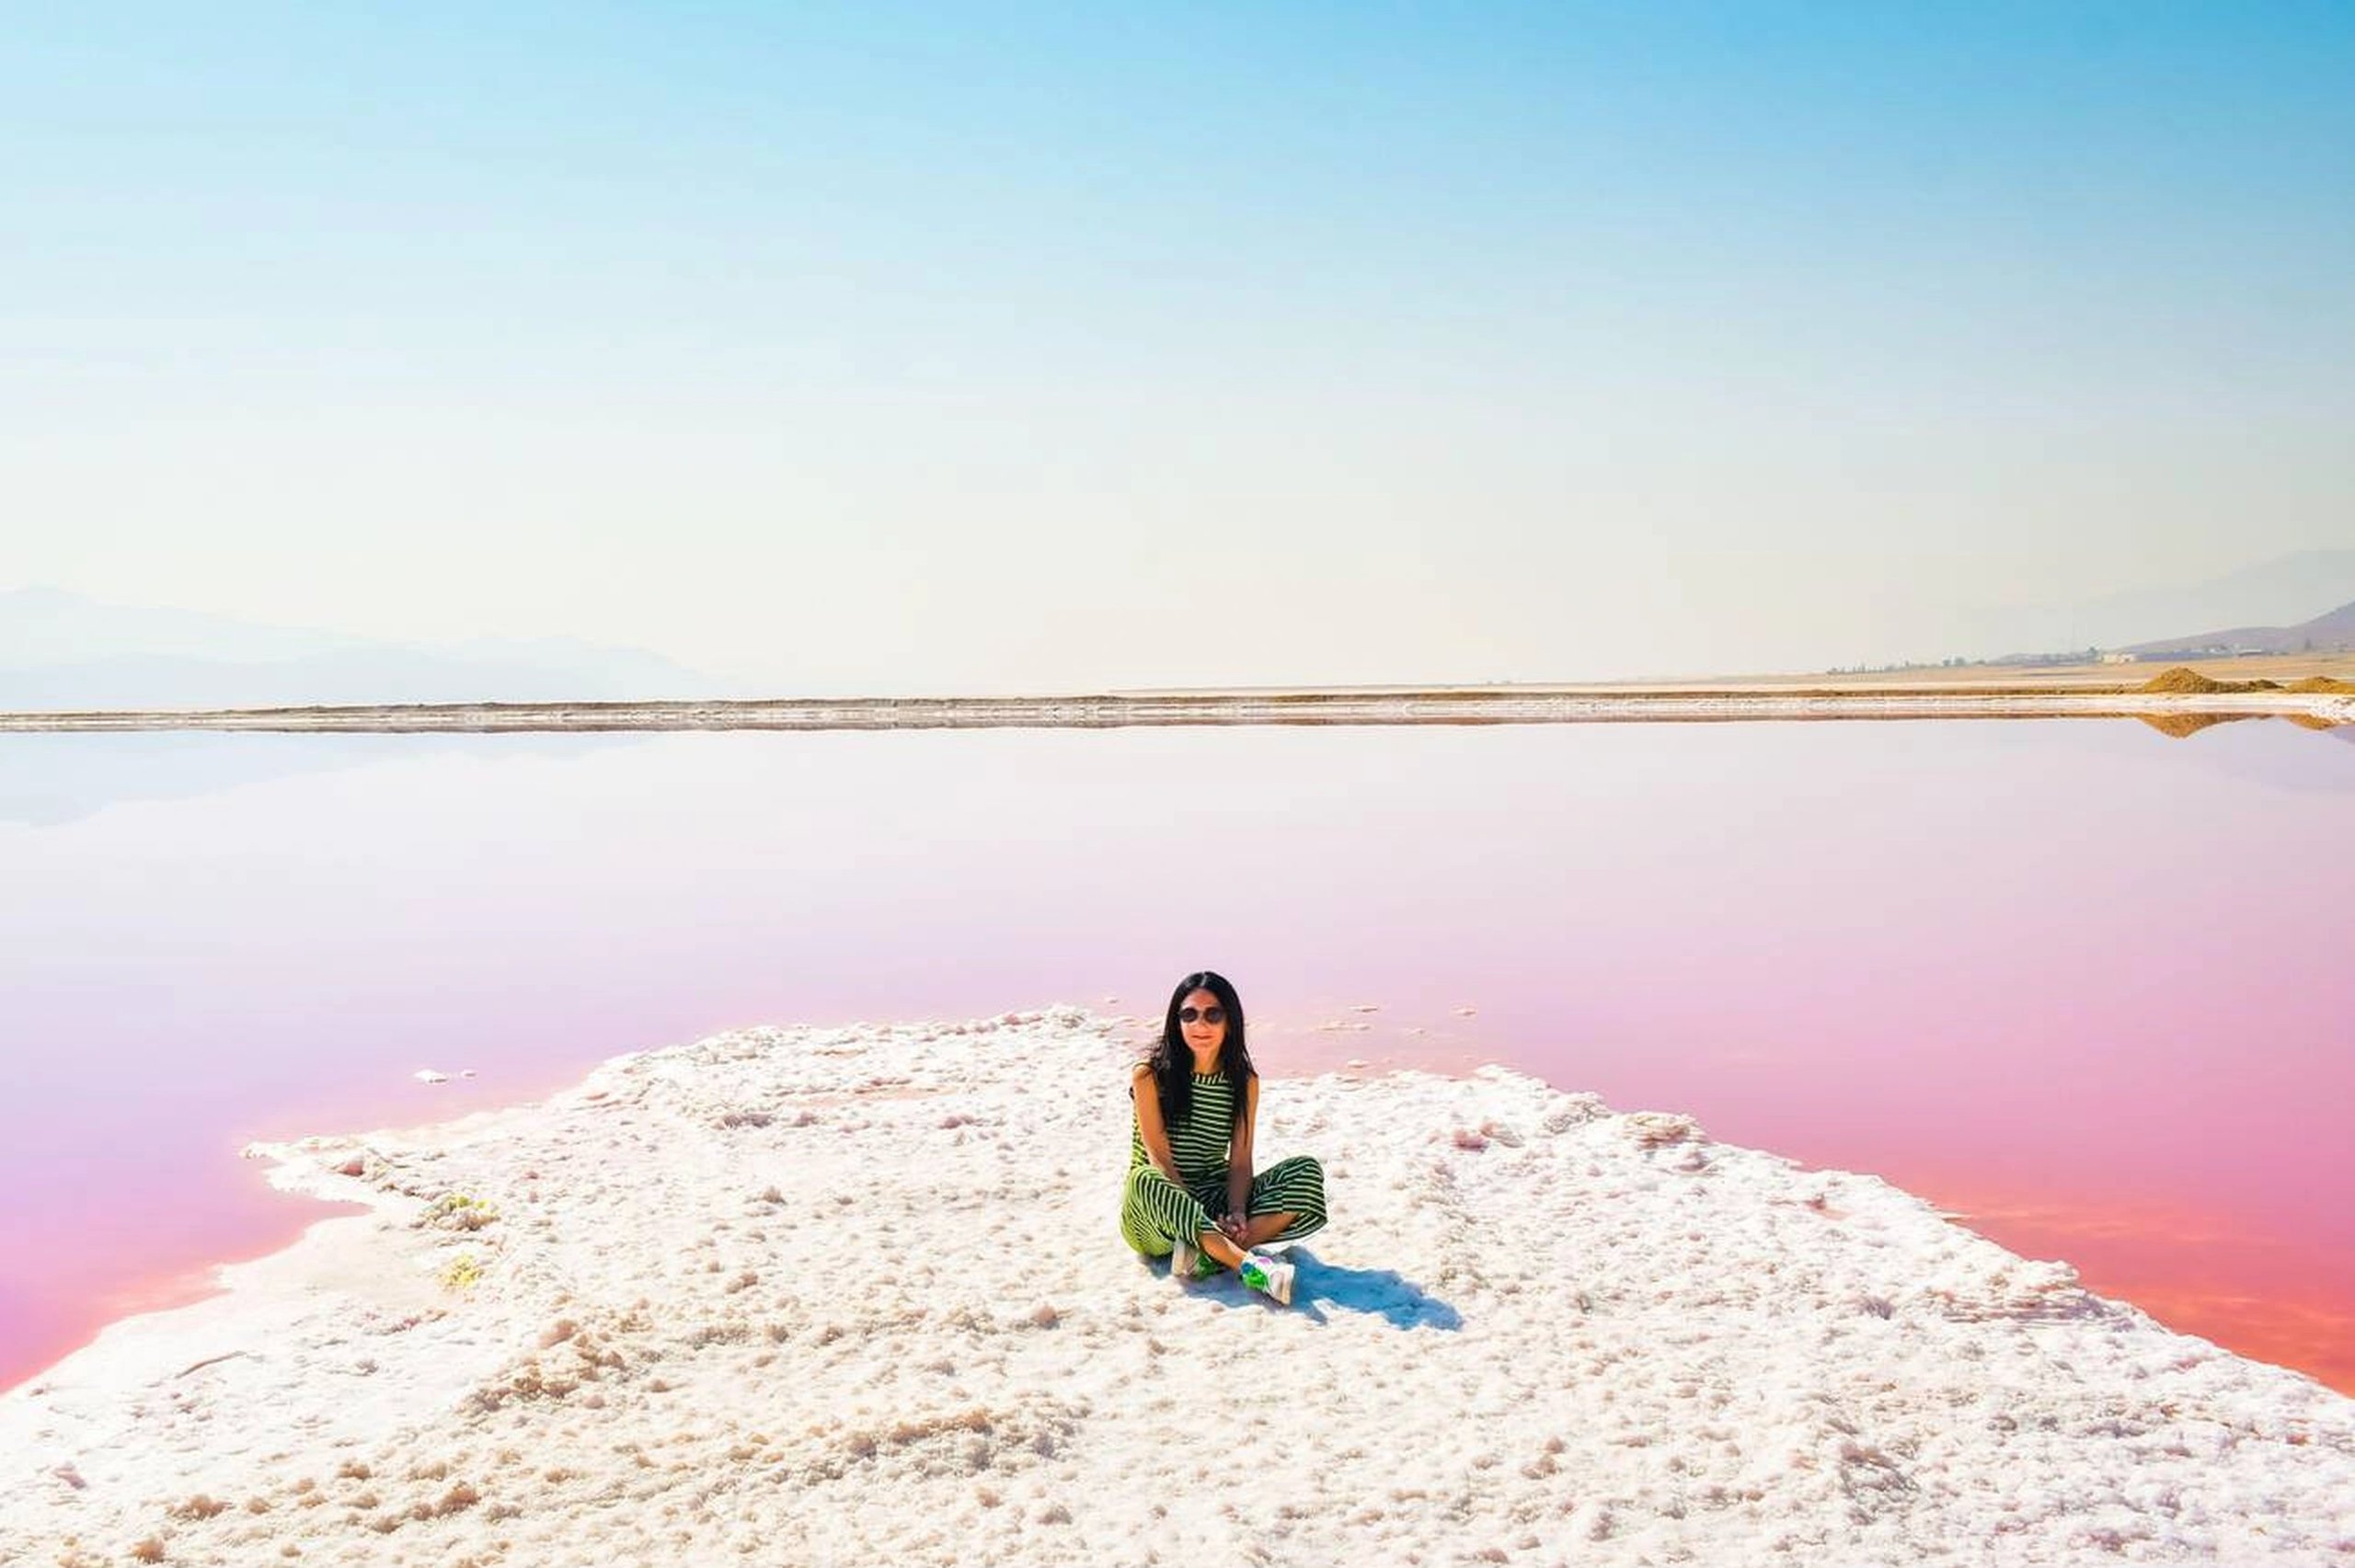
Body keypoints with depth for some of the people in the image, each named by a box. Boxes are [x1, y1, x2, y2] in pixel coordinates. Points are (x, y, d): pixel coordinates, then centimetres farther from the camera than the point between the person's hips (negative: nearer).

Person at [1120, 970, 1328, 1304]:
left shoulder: (1245, 1082, 2)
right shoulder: (1149, 1076, -9)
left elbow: (1240, 1161, -2)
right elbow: (1160, 1160, -14)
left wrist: (1235, 1213, -22)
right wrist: (1205, 1219, -24)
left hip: (1215, 1199, 4)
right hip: (1156, 1215, -4)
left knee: (1306, 1171, -16)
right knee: (1145, 1182, -39)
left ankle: (1207, 1254, -32)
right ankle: (1251, 1264, -45)